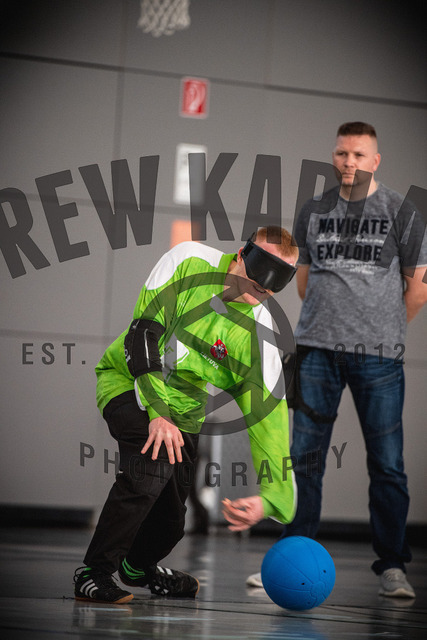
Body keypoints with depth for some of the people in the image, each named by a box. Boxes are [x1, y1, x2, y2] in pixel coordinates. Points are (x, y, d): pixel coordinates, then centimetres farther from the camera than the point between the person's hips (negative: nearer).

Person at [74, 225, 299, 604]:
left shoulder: (257, 336, -18)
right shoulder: (189, 261, -22)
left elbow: (268, 415, -23)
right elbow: (145, 327, -24)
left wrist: (273, 496, -35)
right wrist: (157, 410, -32)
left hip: (185, 404, 4)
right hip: (130, 380, -3)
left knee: (170, 518, 3)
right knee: (155, 460, -32)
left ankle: (139, 566, 42)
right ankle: (93, 572, -19)